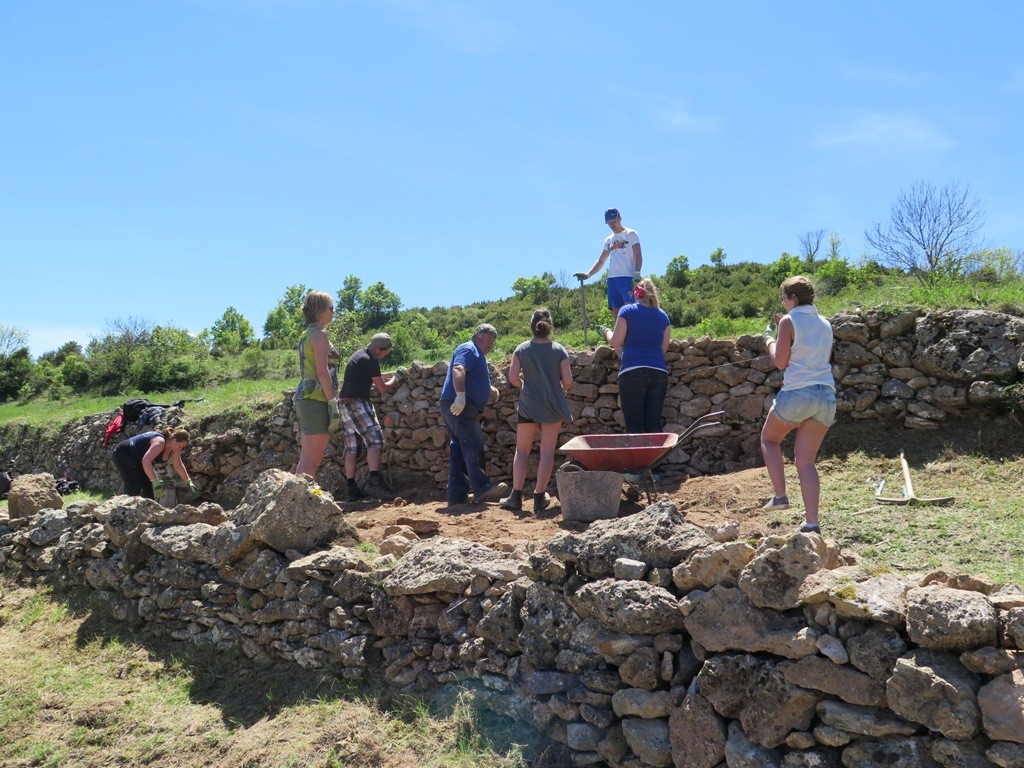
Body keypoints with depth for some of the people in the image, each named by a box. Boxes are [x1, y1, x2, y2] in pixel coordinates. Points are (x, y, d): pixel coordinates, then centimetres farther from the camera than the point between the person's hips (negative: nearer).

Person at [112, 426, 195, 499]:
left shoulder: (174, 447, -4)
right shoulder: (160, 442, -33)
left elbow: (179, 466, 10)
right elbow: (146, 461, -45)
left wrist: (188, 481, 10)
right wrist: (155, 481, -48)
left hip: (137, 460, 10)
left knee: (148, 487, 5)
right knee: (135, 488, -23)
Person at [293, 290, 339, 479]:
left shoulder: (307, 334, 21)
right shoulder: (319, 334, -7)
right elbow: (322, 371, -16)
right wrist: (333, 403, -17)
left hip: (304, 398, 10)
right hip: (316, 399, -10)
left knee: (307, 460, 10)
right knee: (311, 461, -11)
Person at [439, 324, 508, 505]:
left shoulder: (477, 355, 27)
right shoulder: (468, 350, -6)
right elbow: (458, 370, -24)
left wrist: (490, 390, 19)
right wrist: (460, 396, -35)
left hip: (458, 407, 11)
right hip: (459, 406, -11)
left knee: (459, 450, 8)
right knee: (473, 446, -14)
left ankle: (457, 494, 9)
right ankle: (483, 489, -15)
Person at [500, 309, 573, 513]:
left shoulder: (521, 349, -2)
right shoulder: (559, 350, -3)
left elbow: (513, 378, -8)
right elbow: (568, 381, -6)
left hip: (528, 405, 0)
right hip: (553, 406, 0)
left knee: (522, 451, 9)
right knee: (547, 452, 5)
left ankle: (516, 496, 4)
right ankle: (540, 496, 6)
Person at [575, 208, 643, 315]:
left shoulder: (631, 234, 5)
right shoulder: (609, 240, 22)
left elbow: (638, 256, -3)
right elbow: (601, 261, 26)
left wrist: (637, 274, -18)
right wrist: (587, 274, 12)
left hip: (628, 278, -6)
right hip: (612, 278, 6)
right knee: (615, 310, 0)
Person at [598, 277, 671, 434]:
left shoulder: (627, 311, 3)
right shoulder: (662, 316, 14)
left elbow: (615, 342, 0)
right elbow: (664, 348, 17)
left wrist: (606, 331, 20)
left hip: (632, 372, -4)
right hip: (659, 372, 4)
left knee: (634, 425, -4)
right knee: (654, 424, 6)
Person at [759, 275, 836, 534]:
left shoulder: (789, 321, -5)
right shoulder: (825, 324, 15)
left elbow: (780, 362, -7)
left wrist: (769, 339, 11)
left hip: (797, 393, -6)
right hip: (826, 396, 6)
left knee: (769, 439, 20)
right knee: (806, 461, 7)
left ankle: (780, 496, 6)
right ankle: (812, 523, -1)